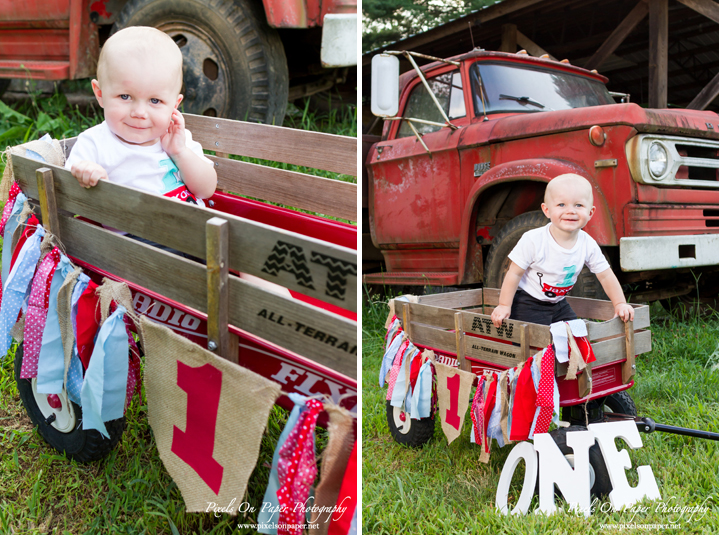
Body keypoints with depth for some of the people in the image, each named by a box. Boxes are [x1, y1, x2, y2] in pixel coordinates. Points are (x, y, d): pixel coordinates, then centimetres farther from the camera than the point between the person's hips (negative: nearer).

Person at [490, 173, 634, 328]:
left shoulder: (588, 245, -10)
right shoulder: (533, 240, -23)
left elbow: (606, 276, 3)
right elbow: (514, 274, -17)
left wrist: (620, 304, 3)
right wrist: (504, 306, -15)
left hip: (559, 304, 5)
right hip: (528, 302, -5)